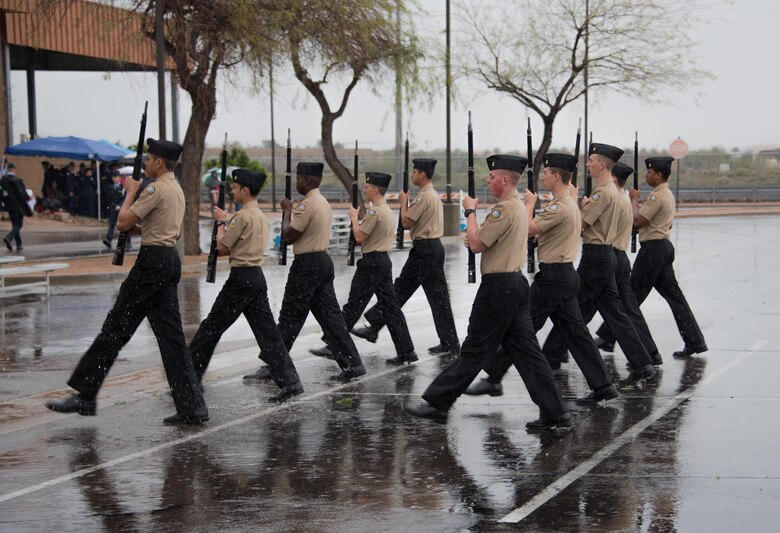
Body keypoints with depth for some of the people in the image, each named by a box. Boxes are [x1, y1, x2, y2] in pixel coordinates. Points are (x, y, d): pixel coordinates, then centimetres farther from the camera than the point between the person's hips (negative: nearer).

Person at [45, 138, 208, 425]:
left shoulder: (156, 189, -13)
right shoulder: (177, 190, 18)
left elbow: (123, 222, -15)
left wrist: (131, 191, -1)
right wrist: (141, 224, 17)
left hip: (152, 261, -10)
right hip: (171, 259, 10)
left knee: (115, 328, -4)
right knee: (170, 334, 7)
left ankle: (85, 395, 0)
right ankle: (192, 407, 4)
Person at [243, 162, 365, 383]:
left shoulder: (307, 204, -16)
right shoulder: (324, 202, 15)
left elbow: (289, 235, -15)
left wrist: (287, 211, -2)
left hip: (307, 265, -9)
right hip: (324, 260, 9)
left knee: (289, 319, -3)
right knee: (330, 315, 9)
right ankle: (352, 364, 5)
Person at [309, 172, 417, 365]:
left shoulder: (374, 211, -17)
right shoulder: (389, 211, 14)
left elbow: (359, 238, -16)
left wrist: (354, 217, -4)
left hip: (371, 262, -9)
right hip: (384, 260, 9)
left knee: (353, 307, -4)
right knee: (390, 306, 8)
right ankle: (406, 351, 6)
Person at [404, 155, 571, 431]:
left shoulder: (504, 209, -16)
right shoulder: (520, 206, 17)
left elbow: (476, 244, -17)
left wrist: (470, 211, -6)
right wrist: (475, 239, 8)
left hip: (498, 286, -10)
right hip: (517, 282, 10)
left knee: (475, 350, -3)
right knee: (525, 350, 8)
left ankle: (436, 403, 5)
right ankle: (555, 413, 5)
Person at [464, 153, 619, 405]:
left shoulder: (559, 207, -17)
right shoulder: (571, 203, 15)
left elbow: (528, 229, -21)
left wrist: (529, 203, -5)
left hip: (552, 276, -10)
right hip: (566, 273, 10)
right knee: (574, 331, 10)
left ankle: (493, 379, 1)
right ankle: (602, 386, 8)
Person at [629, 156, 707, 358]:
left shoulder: (657, 196, -16)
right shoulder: (668, 194, 16)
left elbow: (638, 221, -19)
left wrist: (634, 200, -6)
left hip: (652, 248, -10)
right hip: (664, 245, 10)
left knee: (634, 294, -3)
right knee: (673, 293, 8)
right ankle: (694, 341, 5)